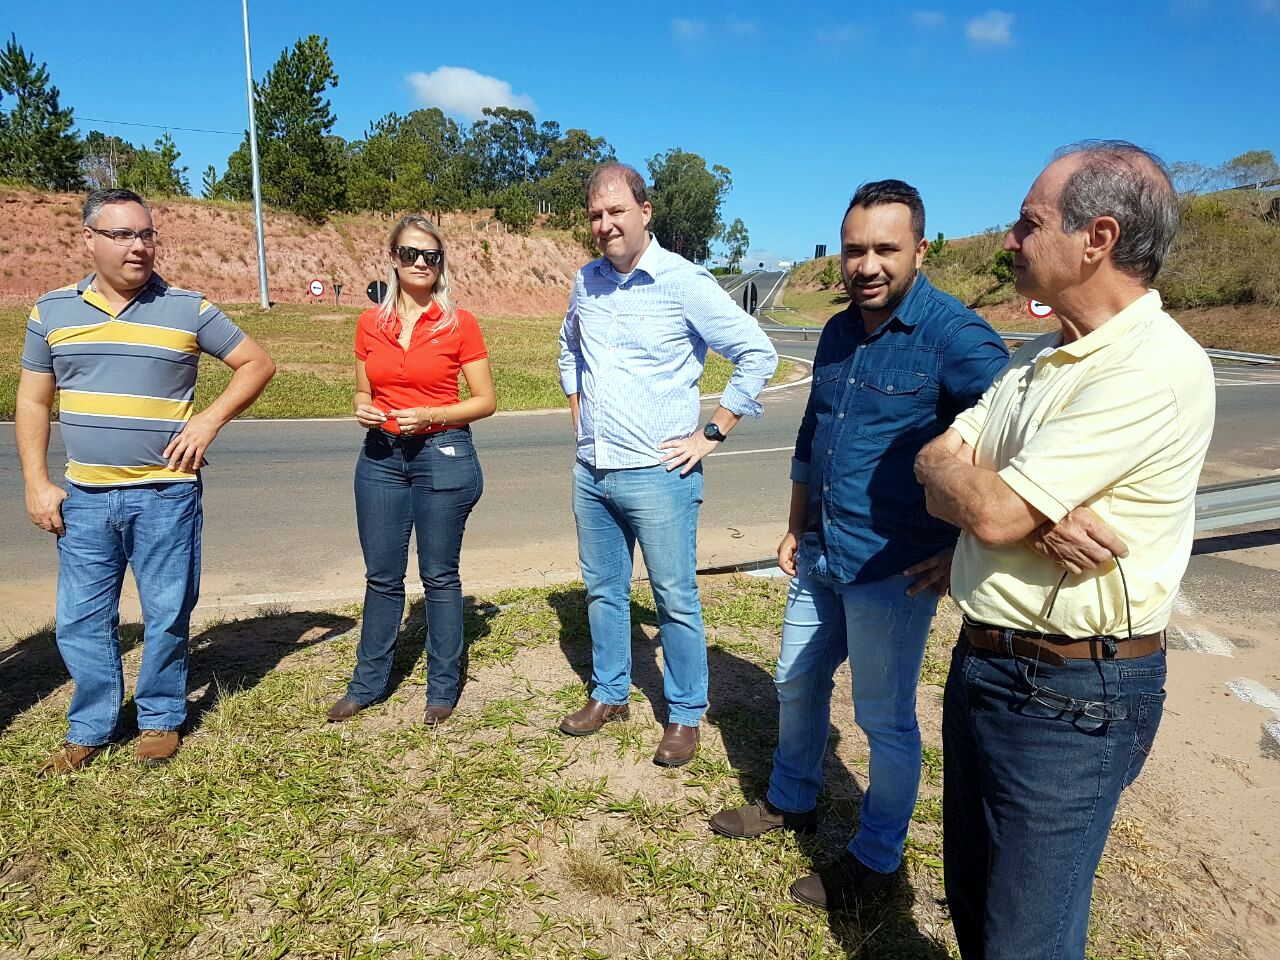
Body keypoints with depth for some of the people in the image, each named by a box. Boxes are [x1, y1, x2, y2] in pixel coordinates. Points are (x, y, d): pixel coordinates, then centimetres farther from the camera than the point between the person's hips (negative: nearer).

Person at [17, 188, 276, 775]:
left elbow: (257, 363, 3)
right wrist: (37, 485, 3)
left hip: (166, 495, -2)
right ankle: (90, 730, 26)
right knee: (81, 621, 9)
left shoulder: (188, 309, -2)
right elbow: (32, 401, 10)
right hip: (83, 498, 3)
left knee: (167, 615, 6)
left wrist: (210, 419, -10)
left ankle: (161, 720, 25)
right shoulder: (52, 311, 6)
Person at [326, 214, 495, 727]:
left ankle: (443, 687, 21)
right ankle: (368, 682, 28)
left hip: (442, 456, -3)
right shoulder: (370, 323, 6)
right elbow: (365, 393, 16)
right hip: (381, 457, 4)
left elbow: (486, 400, -3)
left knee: (439, 575, 6)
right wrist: (361, 410, -7)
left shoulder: (459, 323, -5)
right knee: (381, 576, 12)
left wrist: (431, 416, -17)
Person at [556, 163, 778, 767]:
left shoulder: (683, 282, -12)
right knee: (602, 590, 17)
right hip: (591, 470, 6)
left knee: (675, 600, 5)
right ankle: (609, 694, 35)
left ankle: (685, 716, 22)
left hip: (656, 474, -6)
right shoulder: (587, 282, 6)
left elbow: (758, 354, -11)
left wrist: (711, 433, -11)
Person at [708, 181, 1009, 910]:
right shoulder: (839, 332, 6)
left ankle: (878, 856, 31)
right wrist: (797, 528, 18)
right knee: (797, 684, 21)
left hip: (892, 570, -7)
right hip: (821, 555, 8)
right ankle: (792, 802, 45)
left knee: (885, 719, 9)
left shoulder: (956, 337, -17)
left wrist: (964, 551, -16)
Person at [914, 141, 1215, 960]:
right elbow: (941, 486, 2)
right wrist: (1035, 511, -18)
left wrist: (948, 464, -3)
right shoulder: (1045, 357, 9)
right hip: (984, 661, 8)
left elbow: (991, 514, -25)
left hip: (1071, 692, -8)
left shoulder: (1157, 367, -20)